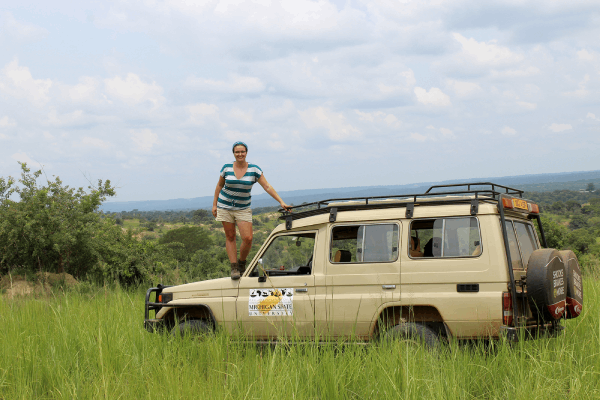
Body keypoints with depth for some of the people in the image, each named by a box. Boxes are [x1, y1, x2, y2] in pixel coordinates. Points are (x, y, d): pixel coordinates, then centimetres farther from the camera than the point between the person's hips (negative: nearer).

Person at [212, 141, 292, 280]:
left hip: (243, 208, -1)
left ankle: (242, 263, 13)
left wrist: (281, 202, -14)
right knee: (230, 237, 1)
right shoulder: (227, 168, -2)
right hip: (225, 207, 1)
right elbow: (219, 186, 11)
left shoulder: (254, 169, -5)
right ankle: (234, 268, 7)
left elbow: (267, 187, -7)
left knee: (248, 238, -12)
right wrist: (214, 204, 9)